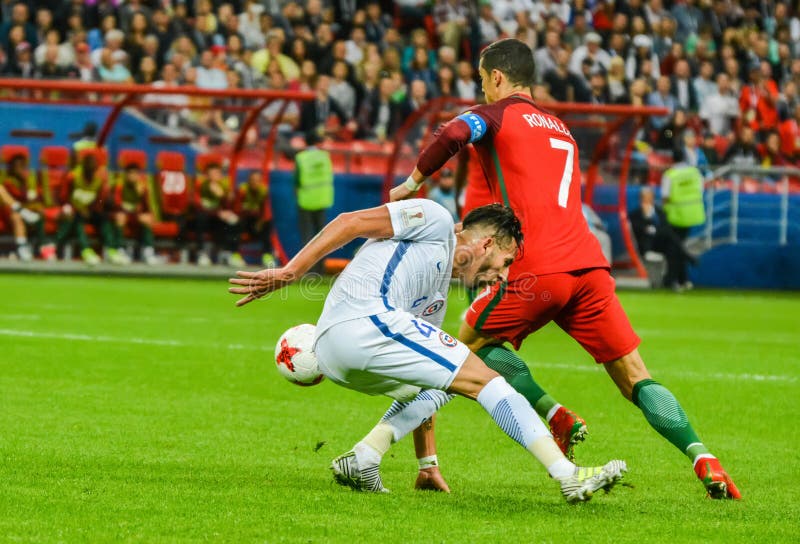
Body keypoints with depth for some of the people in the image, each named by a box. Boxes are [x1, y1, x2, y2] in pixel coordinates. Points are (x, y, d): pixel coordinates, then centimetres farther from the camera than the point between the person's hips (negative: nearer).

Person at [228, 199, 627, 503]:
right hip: (364, 318, -9)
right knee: (485, 380, -5)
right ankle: (569, 476, -10)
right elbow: (351, 223, -2)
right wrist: (288, 273, -10)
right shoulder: (436, 221, 9)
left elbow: (425, 389, 32)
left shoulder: (437, 296, 32)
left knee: (436, 386, 31)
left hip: (331, 352, 9)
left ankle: (362, 460, 9)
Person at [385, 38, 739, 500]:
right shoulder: (561, 129, 30)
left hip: (537, 271, -6)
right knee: (634, 379, 4)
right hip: (590, 266, 6)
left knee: (472, 341, 17)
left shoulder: (498, 114, 8)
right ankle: (703, 459, -16)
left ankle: (556, 415, -3)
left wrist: (413, 182, 2)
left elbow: (454, 134, -13)